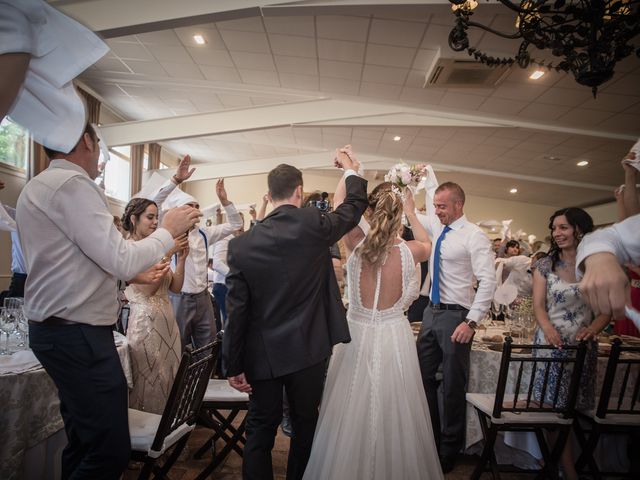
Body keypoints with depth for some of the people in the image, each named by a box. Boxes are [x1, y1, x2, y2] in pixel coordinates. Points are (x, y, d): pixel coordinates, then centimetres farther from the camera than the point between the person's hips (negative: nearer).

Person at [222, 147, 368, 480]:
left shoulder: (242, 244, -8)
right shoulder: (314, 225, -13)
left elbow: (236, 311, -7)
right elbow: (355, 206, 6)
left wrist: (233, 366, 1)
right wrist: (351, 169, 23)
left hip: (262, 354, 1)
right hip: (308, 350, 0)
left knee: (260, 430, 15)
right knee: (305, 424, 19)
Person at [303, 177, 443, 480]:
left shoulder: (357, 244, -13)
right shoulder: (409, 251, -13)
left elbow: (340, 200, 4)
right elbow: (427, 244, 14)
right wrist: (411, 212, 22)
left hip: (357, 334, 1)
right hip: (394, 337, 0)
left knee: (351, 413, 15)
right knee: (392, 415, 15)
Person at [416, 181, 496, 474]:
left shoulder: (474, 236, -12)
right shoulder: (436, 228, 8)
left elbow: (488, 281, -17)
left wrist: (471, 322, -21)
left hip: (455, 317, -7)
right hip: (431, 313, 7)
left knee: (453, 386, 5)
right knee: (423, 378, 13)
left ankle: (449, 450, 23)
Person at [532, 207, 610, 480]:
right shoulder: (545, 265, 2)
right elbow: (538, 305, -3)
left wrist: (592, 329, -17)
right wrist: (549, 329, -22)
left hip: (582, 345, 1)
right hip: (552, 343, -1)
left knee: (574, 407, 8)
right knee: (556, 406, -1)